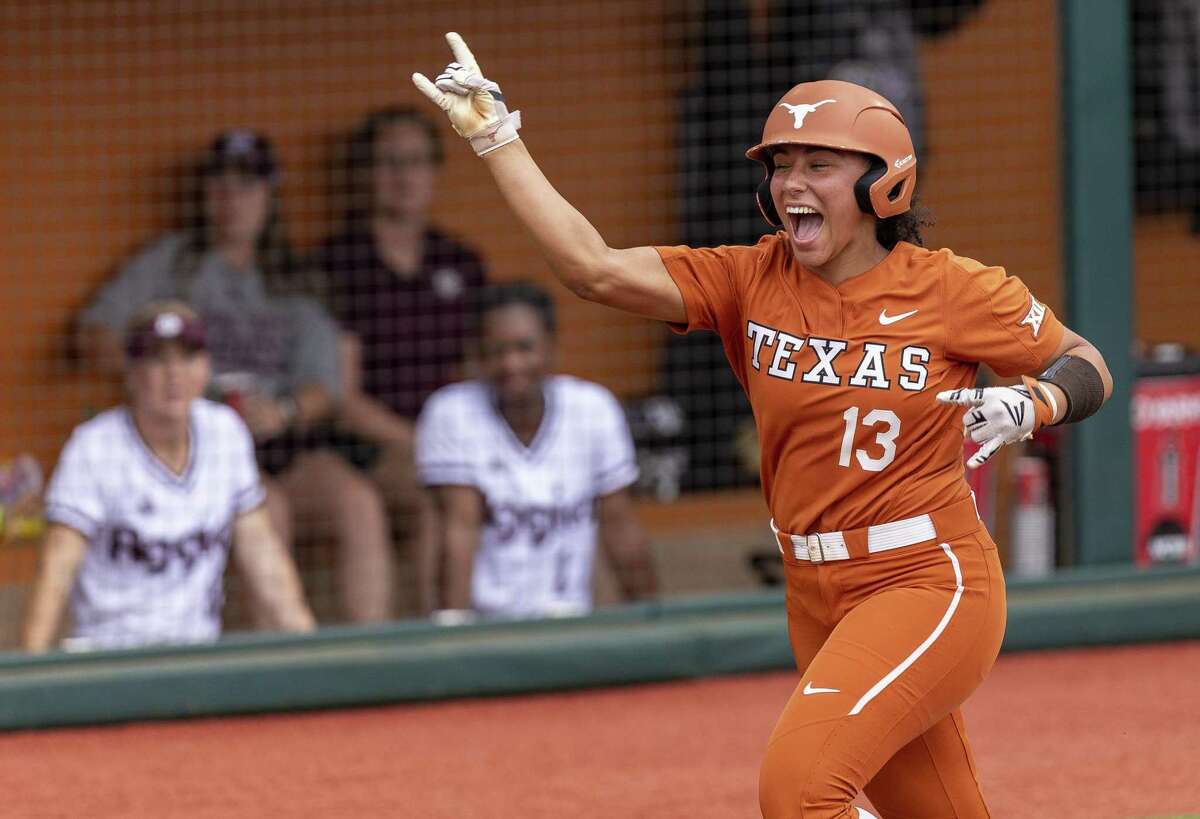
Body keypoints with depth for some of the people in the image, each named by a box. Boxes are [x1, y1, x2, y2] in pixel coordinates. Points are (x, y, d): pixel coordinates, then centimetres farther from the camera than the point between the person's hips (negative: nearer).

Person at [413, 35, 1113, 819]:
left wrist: (1030, 406, -19)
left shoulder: (949, 289, -8)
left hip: (930, 583, -5)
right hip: (816, 598, 5)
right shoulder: (751, 281, 1)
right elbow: (594, 268, -8)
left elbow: (1088, 369, 3)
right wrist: (495, 134, -11)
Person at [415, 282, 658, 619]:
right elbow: (460, 528, -12)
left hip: (570, 628, 2)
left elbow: (620, 526, 5)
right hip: (482, 625, -2)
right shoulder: (451, 413, -6)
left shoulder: (594, 409, 0)